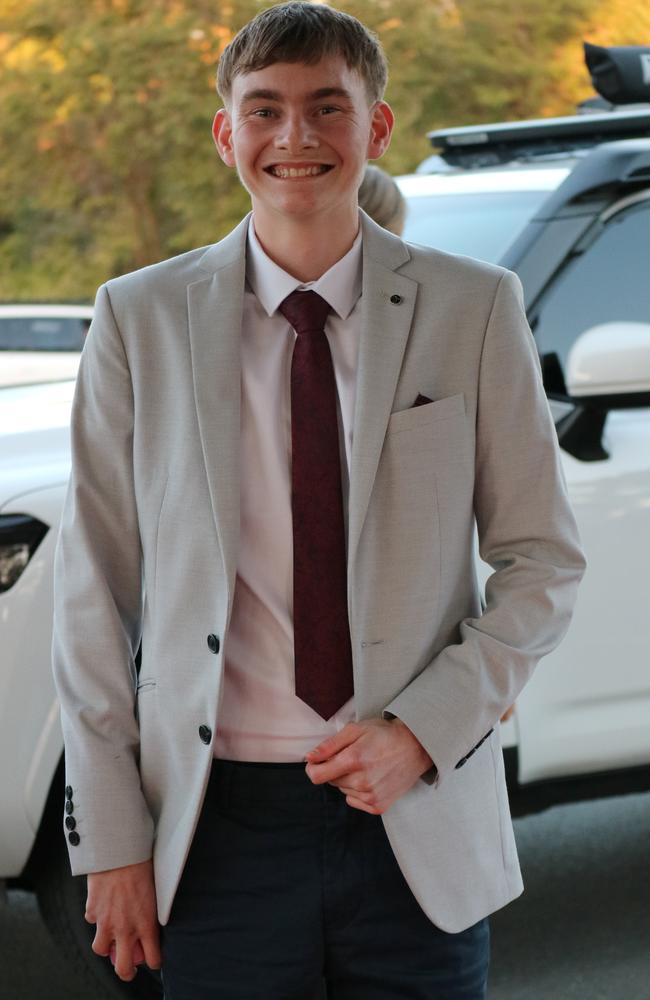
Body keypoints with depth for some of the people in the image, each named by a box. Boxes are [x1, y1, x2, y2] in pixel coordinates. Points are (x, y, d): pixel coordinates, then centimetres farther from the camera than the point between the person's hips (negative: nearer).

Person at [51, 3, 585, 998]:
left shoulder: (474, 309, 1)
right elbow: (94, 588, 2)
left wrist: (424, 730, -10)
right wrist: (111, 839, -2)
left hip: (423, 819, 0)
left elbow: (543, 561, 4)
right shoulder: (140, 320, 2)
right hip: (221, 823, 0)